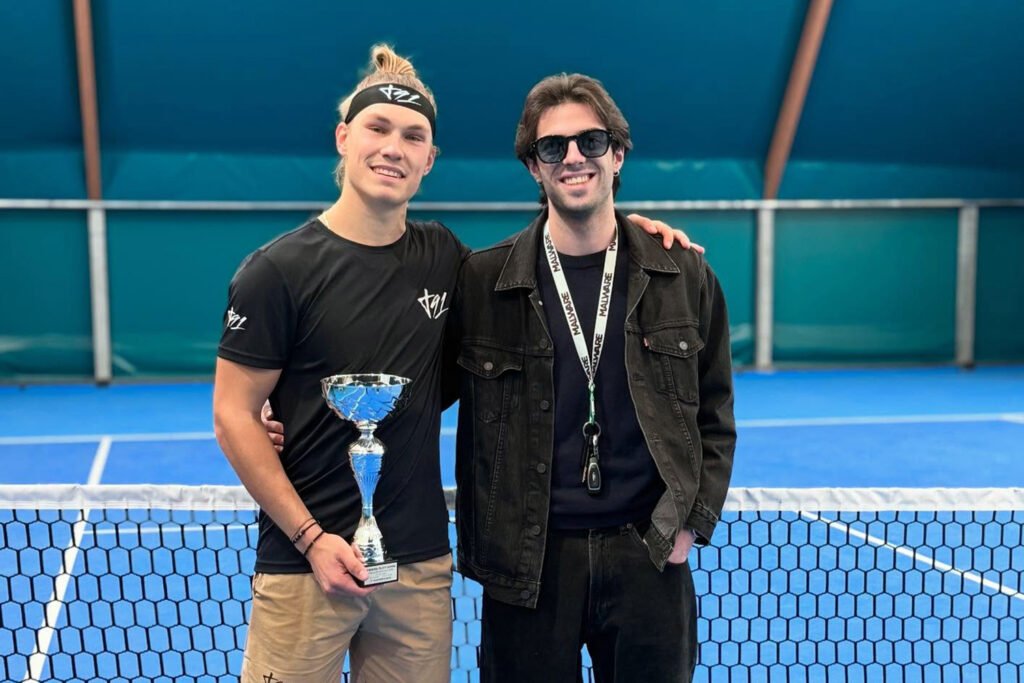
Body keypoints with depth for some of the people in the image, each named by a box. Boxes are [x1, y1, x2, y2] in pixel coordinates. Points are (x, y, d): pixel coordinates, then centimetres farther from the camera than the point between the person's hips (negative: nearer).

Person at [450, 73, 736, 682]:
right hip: (527, 559, -1)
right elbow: (474, 425, 3)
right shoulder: (483, 280, -3)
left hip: (650, 552, 1)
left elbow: (713, 419, 8)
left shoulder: (684, 276, 2)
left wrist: (693, 522, 1)